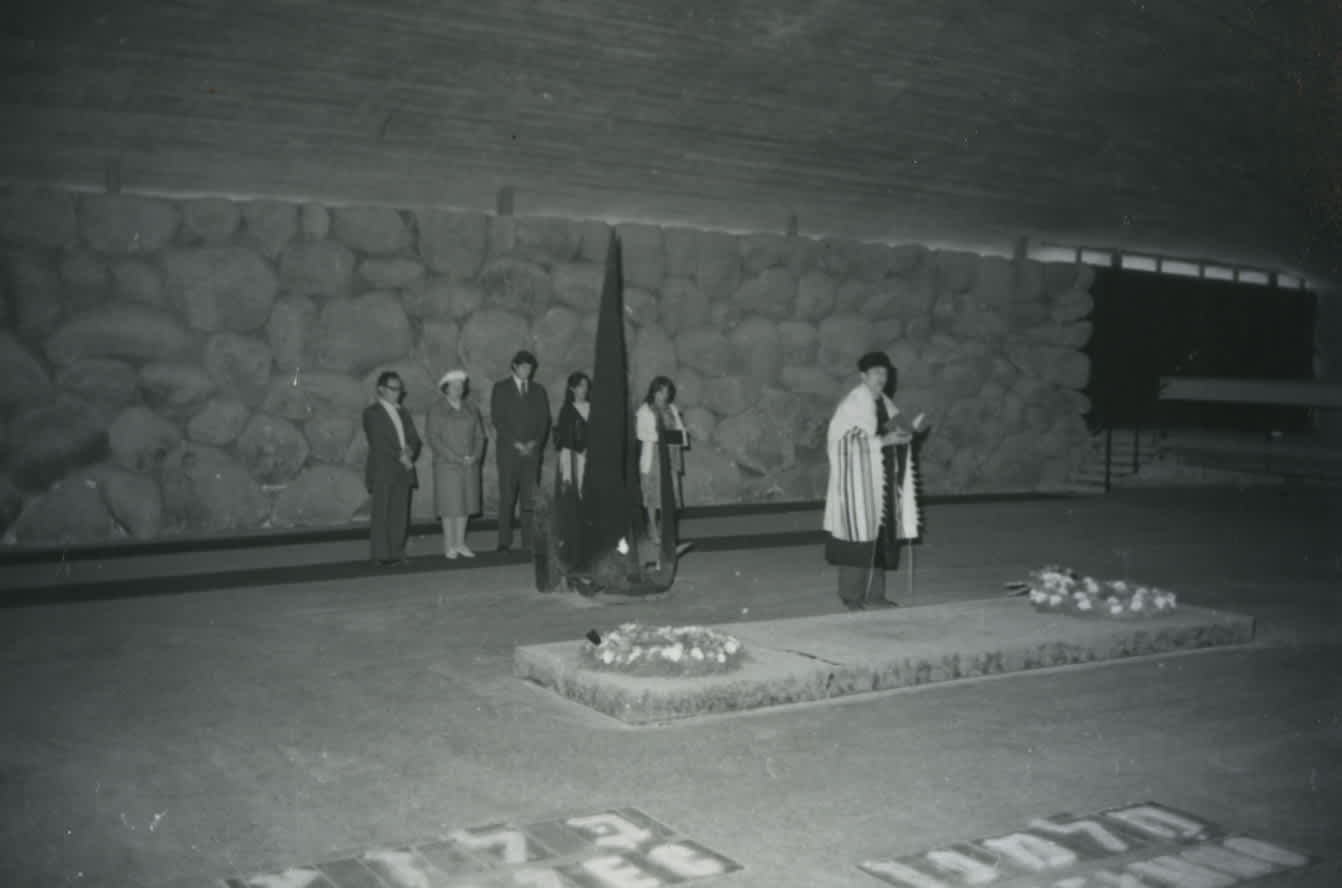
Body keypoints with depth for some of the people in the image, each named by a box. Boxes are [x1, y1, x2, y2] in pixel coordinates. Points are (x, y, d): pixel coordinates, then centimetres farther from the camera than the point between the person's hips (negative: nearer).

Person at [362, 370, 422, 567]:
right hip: (382, 471, -6)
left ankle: (397, 553, 4)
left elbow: (414, 439, 15)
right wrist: (400, 456, -13)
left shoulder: (403, 412, 20)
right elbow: (378, 441, -10)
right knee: (381, 515, -5)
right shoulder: (371, 412, 0)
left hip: (403, 470, 6)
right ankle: (381, 556, -5)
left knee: (400, 514, 1)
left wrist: (410, 451, -7)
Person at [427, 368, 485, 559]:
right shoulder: (436, 410, -3)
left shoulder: (471, 409, 10)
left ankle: (460, 543, 13)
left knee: (465, 502, 5)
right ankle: (449, 546, 4)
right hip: (446, 464, -4)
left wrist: (475, 456, -8)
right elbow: (433, 438, -9)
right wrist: (456, 458, -15)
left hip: (470, 465, 4)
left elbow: (480, 435, 9)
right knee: (449, 504, -2)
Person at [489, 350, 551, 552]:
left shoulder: (538, 391, 15)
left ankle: (529, 541, -2)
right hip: (508, 450, -2)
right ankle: (504, 541, -4)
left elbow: (544, 420, 11)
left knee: (530, 497, -3)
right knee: (507, 497, -6)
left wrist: (536, 442, -6)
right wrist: (515, 442, -10)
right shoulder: (501, 388, 6)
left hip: (532, 450, 2)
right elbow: (497, 418, -2)